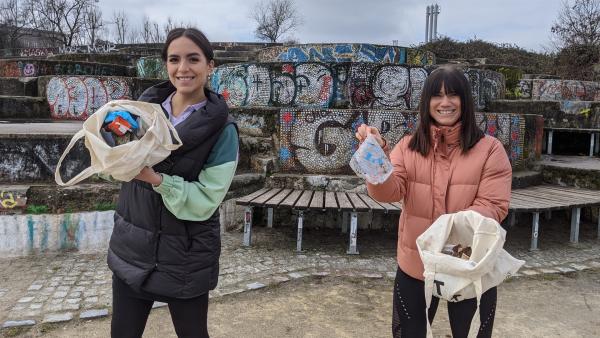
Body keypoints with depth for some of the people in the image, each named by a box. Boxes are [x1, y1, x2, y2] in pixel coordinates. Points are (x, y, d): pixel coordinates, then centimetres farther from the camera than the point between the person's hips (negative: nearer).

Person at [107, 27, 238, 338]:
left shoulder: (221, 129, -13)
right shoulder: (146, 105, -2)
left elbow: (205, 201, -17)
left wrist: (156, 178, -29)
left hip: (186, 258, -3)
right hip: (130, 248, 4)